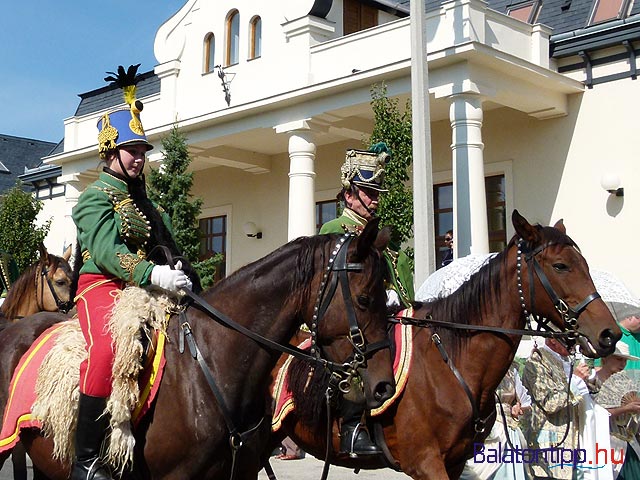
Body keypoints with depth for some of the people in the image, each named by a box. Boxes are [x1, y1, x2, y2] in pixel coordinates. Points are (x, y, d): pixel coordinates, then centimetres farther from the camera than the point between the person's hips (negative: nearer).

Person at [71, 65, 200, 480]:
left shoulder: (147, 204, 26)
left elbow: (170, 251, 20)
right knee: (108, 347, -36)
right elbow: (105, 251, -15)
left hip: (148, 292, 8)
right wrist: (152, 273, -31)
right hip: (102, 286, -8)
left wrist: (187, 278, -3)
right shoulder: (97, 196, 2)